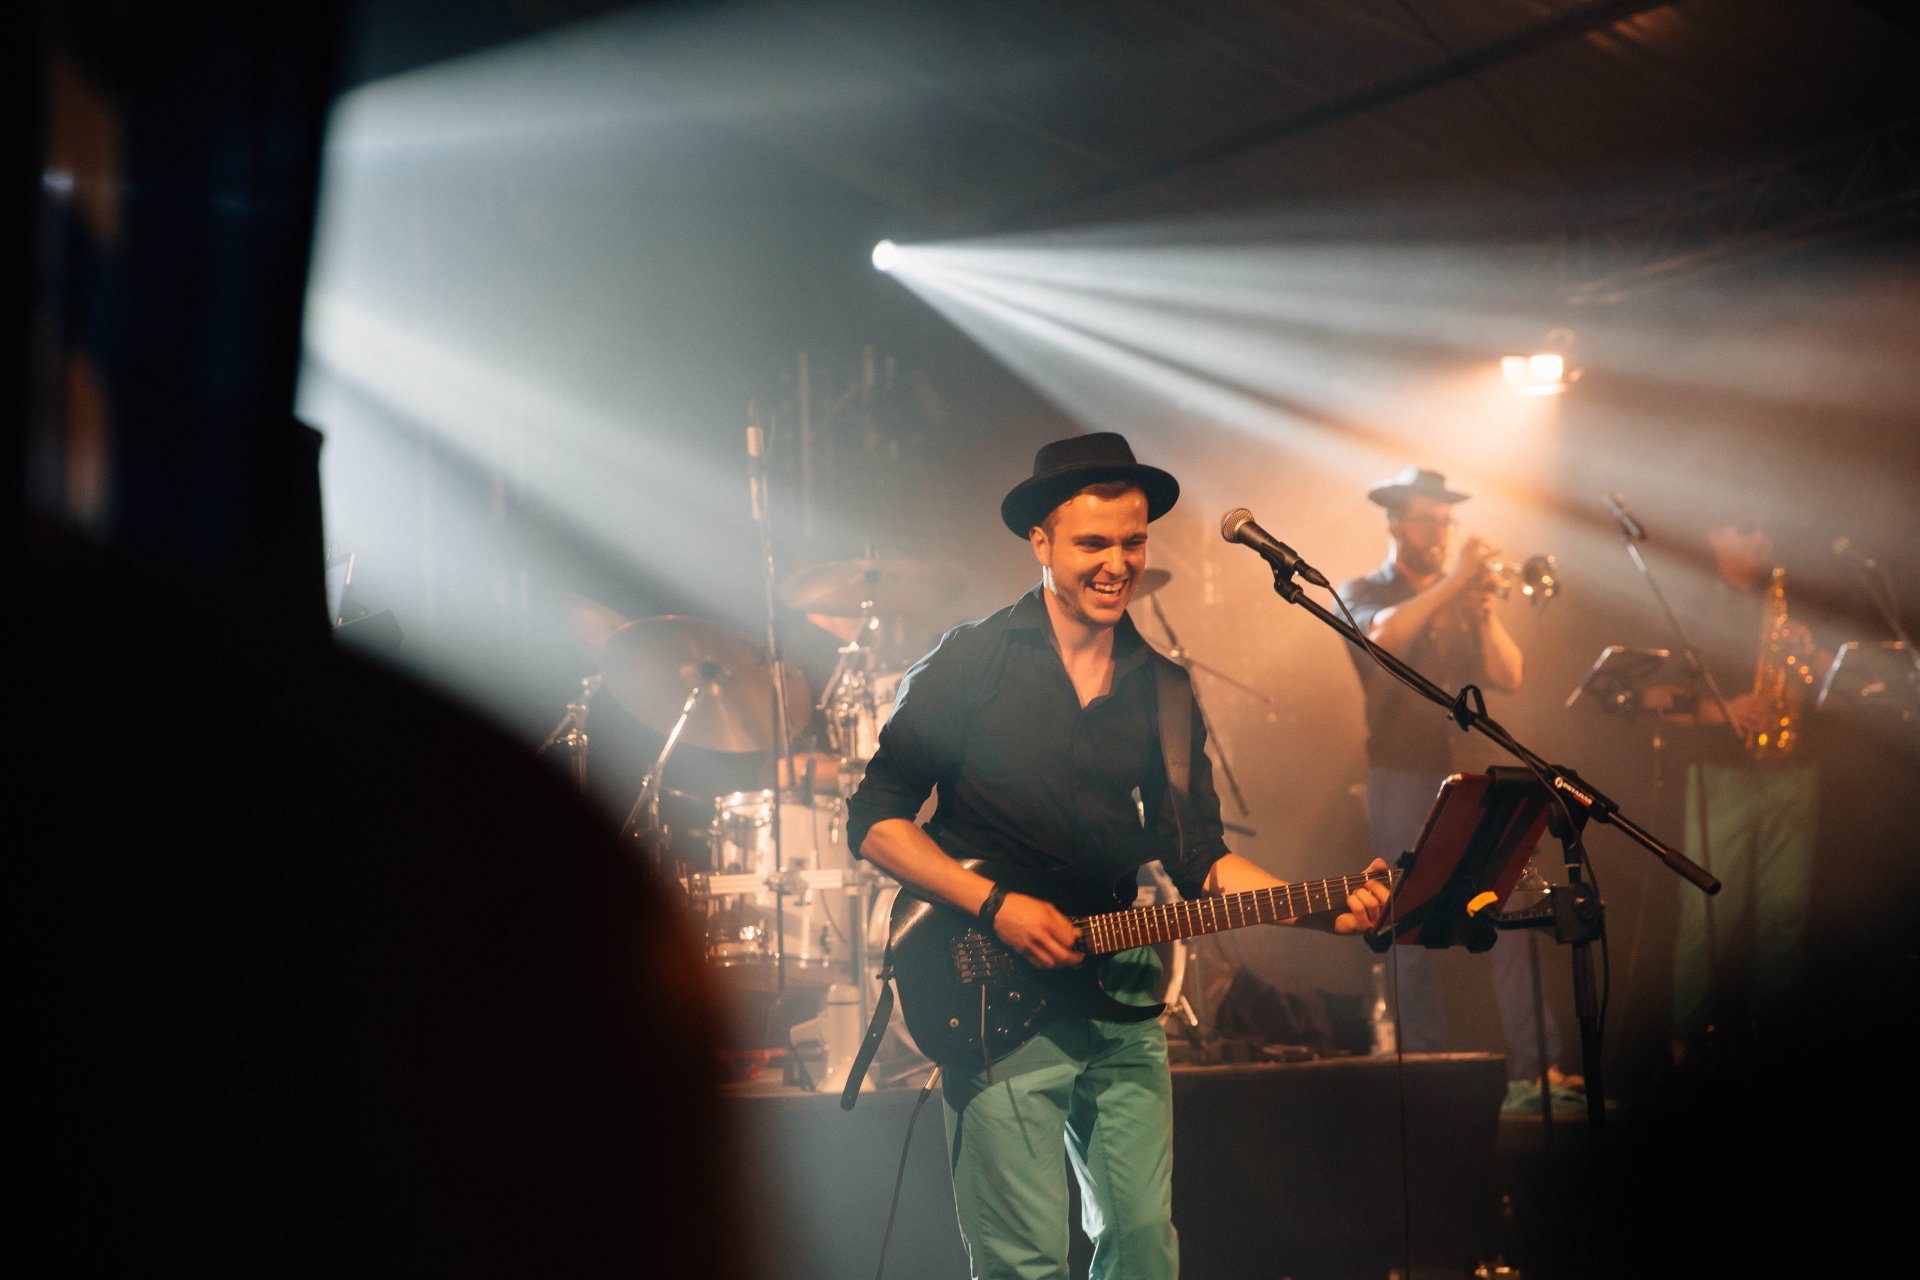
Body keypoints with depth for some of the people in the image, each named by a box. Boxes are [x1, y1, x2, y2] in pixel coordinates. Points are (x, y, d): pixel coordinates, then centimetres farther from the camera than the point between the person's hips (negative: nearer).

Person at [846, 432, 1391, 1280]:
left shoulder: (1164, 691, 12)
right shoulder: (972, 663, -2)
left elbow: (1199, 859, 10)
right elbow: (876, 821, -4)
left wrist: (1324, 909, -6)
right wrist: (995, 907, -15)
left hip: (1124, 1005, 5)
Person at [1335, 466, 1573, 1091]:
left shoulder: (1465, 598, 18)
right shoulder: (1362, 594, 6)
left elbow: (1510, 678, 6)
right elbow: (1386, 635, -19)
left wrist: (1485, 613, -10)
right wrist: (1452, 581, -22)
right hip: (1404, 776, -3)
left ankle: (1537, 1062, -7)